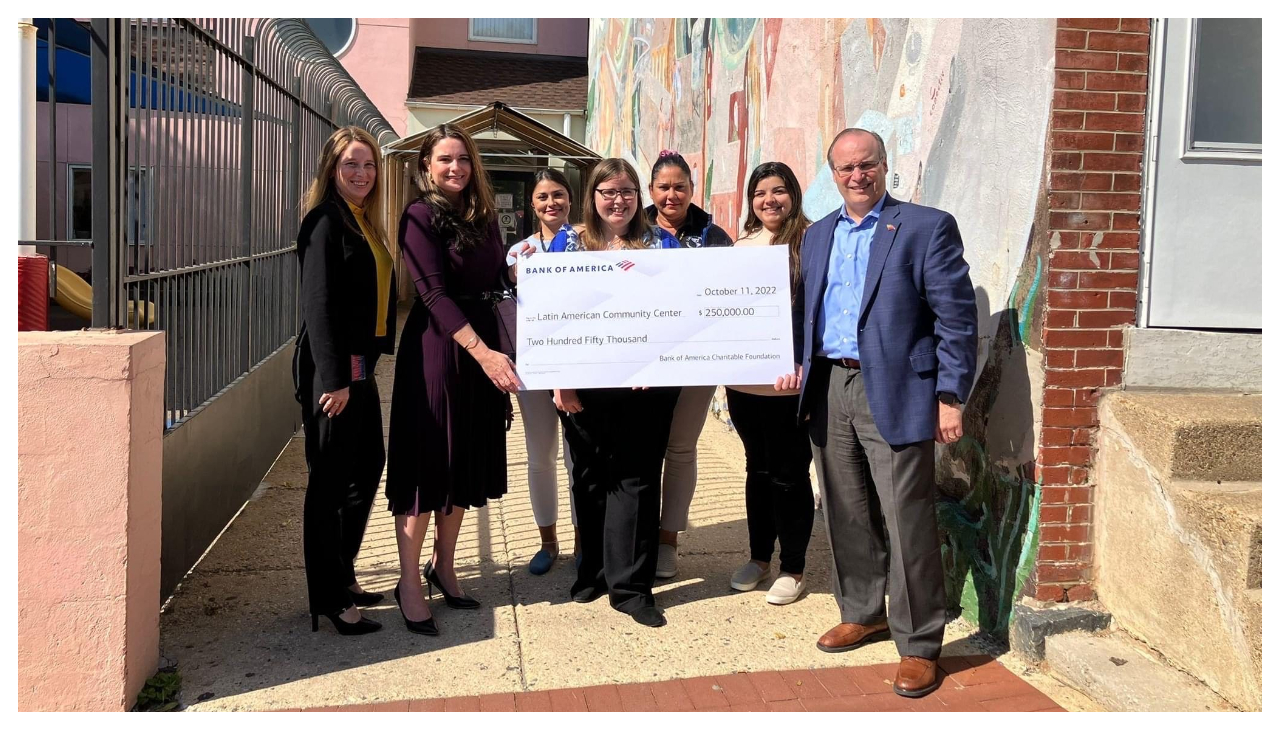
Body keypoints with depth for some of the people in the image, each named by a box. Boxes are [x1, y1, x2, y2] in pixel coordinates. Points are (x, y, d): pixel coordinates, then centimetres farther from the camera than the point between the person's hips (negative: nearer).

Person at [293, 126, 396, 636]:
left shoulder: (365, 222, 15)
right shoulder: (326, 220, -11)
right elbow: (318, 302, -18)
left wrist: (361, 367, 13)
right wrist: (334, 379, -22)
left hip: (361, 364, 9)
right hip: (332, 368, -9)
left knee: (368, 466, 16)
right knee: (330, 479, -2)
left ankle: (342, 574, 31)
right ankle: (328, 599, 8)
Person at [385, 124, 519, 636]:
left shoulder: (483, 216, 12)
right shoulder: (420, 216, -9)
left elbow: (498, 280, 13)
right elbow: (435, 293, -18)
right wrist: (483, 352, -26)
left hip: (483, 347, 7)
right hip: (437, 348, -7)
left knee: (466, 461, 14)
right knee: (427, 464, -1)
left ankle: (443, 566, 29)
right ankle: (410, 584, 10)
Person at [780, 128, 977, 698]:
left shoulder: (928, 227, -3)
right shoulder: (818, 234, 15)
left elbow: (956, 318, -7)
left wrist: (950, 397, -12)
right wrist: (797, 362, 5)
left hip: (893, 393, -6)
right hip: (828, 390, 6)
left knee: (906, 523, -3)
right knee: (846, 516, 14)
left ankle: (919, 646, 9)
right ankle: (861, 614, 31)